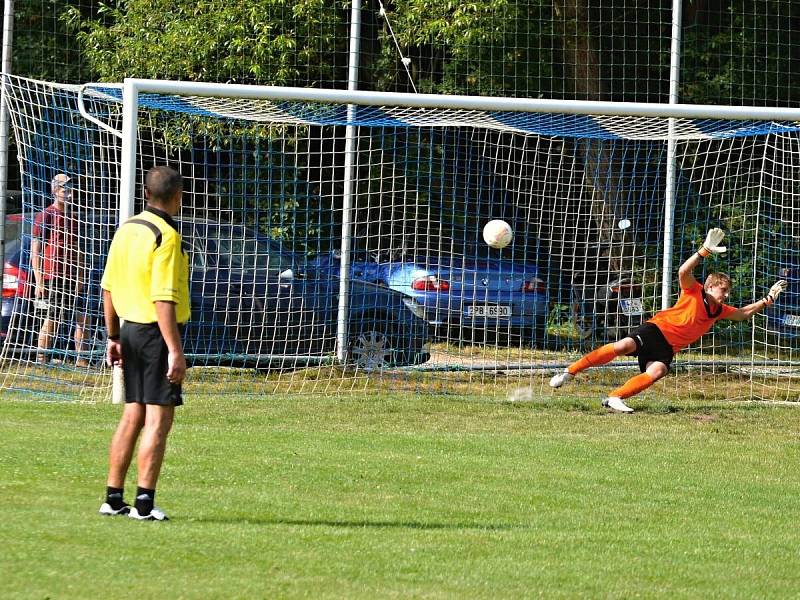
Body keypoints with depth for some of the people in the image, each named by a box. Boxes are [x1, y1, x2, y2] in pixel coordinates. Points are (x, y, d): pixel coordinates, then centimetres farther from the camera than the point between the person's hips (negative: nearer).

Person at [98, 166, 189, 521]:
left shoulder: (127, 230, 8)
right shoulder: (165, 237, -16)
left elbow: (109, 287, 14)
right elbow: (163, 299, -21)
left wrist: (114, 338, 21)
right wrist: (175, 351, -20)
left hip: (130, 329, 8)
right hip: (157, 332, -8)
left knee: (133, 415, 14)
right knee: (159, 419, -4)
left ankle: (114, 498, 16)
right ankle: (144, 503, -6)